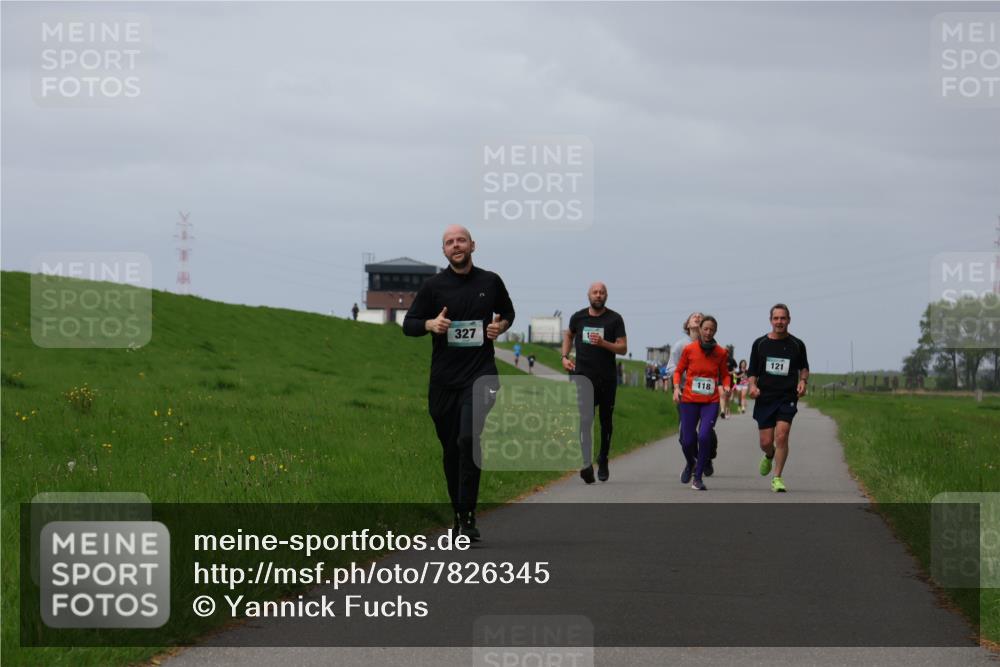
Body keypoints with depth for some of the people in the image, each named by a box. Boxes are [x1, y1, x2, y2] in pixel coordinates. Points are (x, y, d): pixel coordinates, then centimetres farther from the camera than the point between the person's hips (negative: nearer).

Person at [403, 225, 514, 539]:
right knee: (451, 448, 8)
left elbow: (507, 313, 24)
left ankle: (468, 516, -19)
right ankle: (459, 512, 25)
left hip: (480, 374, -2)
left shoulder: (490, 282, 7)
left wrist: (501, 326, 1)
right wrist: (431, 324, -13)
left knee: (469, 439, -21)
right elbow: (408, 324, 7)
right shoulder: (433, 286, 3)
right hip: (444, 379, 2)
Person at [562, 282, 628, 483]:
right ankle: (586, 463, -29)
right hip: (583, 376, 0)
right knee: (584, 418, -17)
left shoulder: (614, 319, -1)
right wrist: (565, 357, 11)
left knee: (605, 421, 12)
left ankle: (603, 460, 31)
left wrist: (603, 343, -20)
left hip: (606, 378, 0)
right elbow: (568, 335, 26)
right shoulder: (578, 317, 6)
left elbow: (623, 348, -4)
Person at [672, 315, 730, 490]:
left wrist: (725, 388, -6)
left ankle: (698, 478, -3)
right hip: (689, 400, 0)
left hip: (711, 402, 0)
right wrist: (676, 388, -5)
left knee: (704, 437, -18)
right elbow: (678, 371, 11)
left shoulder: (721, 352, 1)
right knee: (687, 440, -1)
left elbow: (724, 374, 13)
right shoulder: (689, 349, -2)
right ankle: (690, 464, 36)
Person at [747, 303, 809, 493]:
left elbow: (804, 367, 18)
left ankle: (777, 478, -7)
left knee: (782, 436, -17)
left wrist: (803, 381, -2)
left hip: (788, 398, -1)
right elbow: (752, 371, 10)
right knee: (766, 442, 1)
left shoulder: (797, 345, 4)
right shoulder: (760, 344, 4)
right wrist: (752, 385, -10)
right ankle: (769, 456, 39)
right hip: (765, 398, 1)